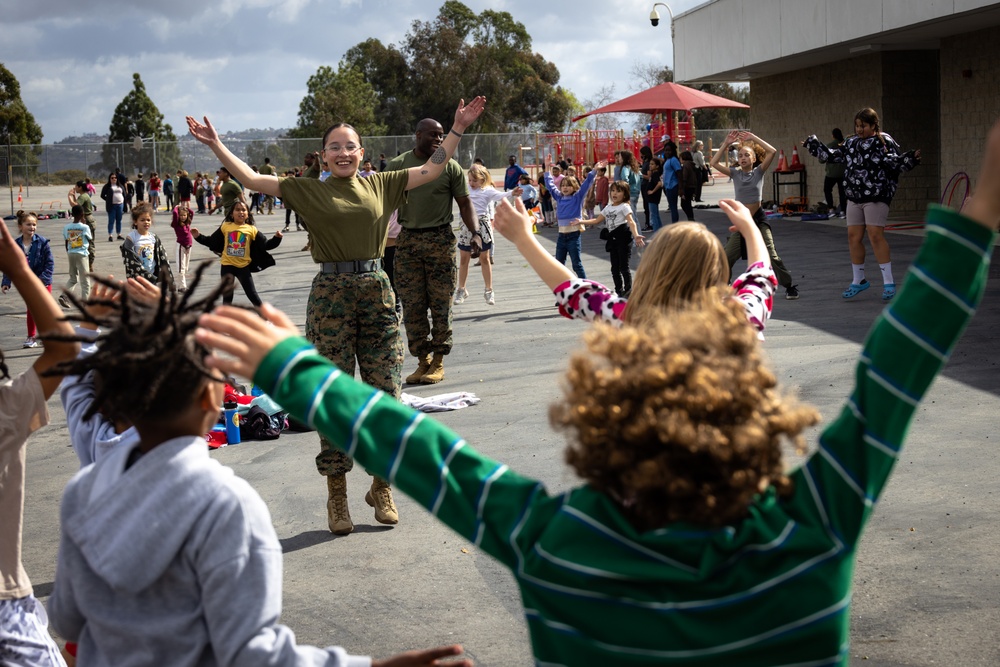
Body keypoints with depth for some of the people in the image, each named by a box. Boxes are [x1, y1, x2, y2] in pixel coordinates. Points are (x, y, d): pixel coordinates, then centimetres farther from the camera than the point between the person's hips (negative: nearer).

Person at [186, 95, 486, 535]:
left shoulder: (381, 185, 9)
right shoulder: (309, 190, 3)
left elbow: (433, 169, 14)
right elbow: (251, 178, 1)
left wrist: (459, 127, 12)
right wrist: (216, 145, -5)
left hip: (377, 292, 2)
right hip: (331, 296, -2)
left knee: (386, 395, 3)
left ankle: (381, 487, 21)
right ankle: (337, 497, 14)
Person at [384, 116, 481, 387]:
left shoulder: (449, 167, 2)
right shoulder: (397, 165, 5)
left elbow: (465, 203, 3)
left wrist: (475, 232, -12)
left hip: (441, 240, -1)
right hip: (407, 240, 1)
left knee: (440, 302, 0)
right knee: (412, 304, 2)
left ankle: (438, 362, 8)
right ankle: (422, 359, 12)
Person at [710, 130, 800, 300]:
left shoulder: (759, 171, 0)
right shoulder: (735, 173, 6)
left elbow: (772, 151, -12)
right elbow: (714, 163, -3)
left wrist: (753, 137, -8)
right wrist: (726, 143, -4)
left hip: (758, 219, -3)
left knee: (772, 257, -7)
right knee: (726, 258, 1)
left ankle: (789, 286, 6)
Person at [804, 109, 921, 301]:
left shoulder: (884, 142, -5)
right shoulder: (852, 143, 12)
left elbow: (897, 163, -10)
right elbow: (833, 156, 23)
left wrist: (910, 159, -28)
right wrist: (814, 145, 25)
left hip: (876, 197, -6)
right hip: (854, 198, 6)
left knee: (876, 235, -12)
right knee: (854, 237, 7)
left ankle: (888, 283, -6)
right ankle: (858, 281, 22)